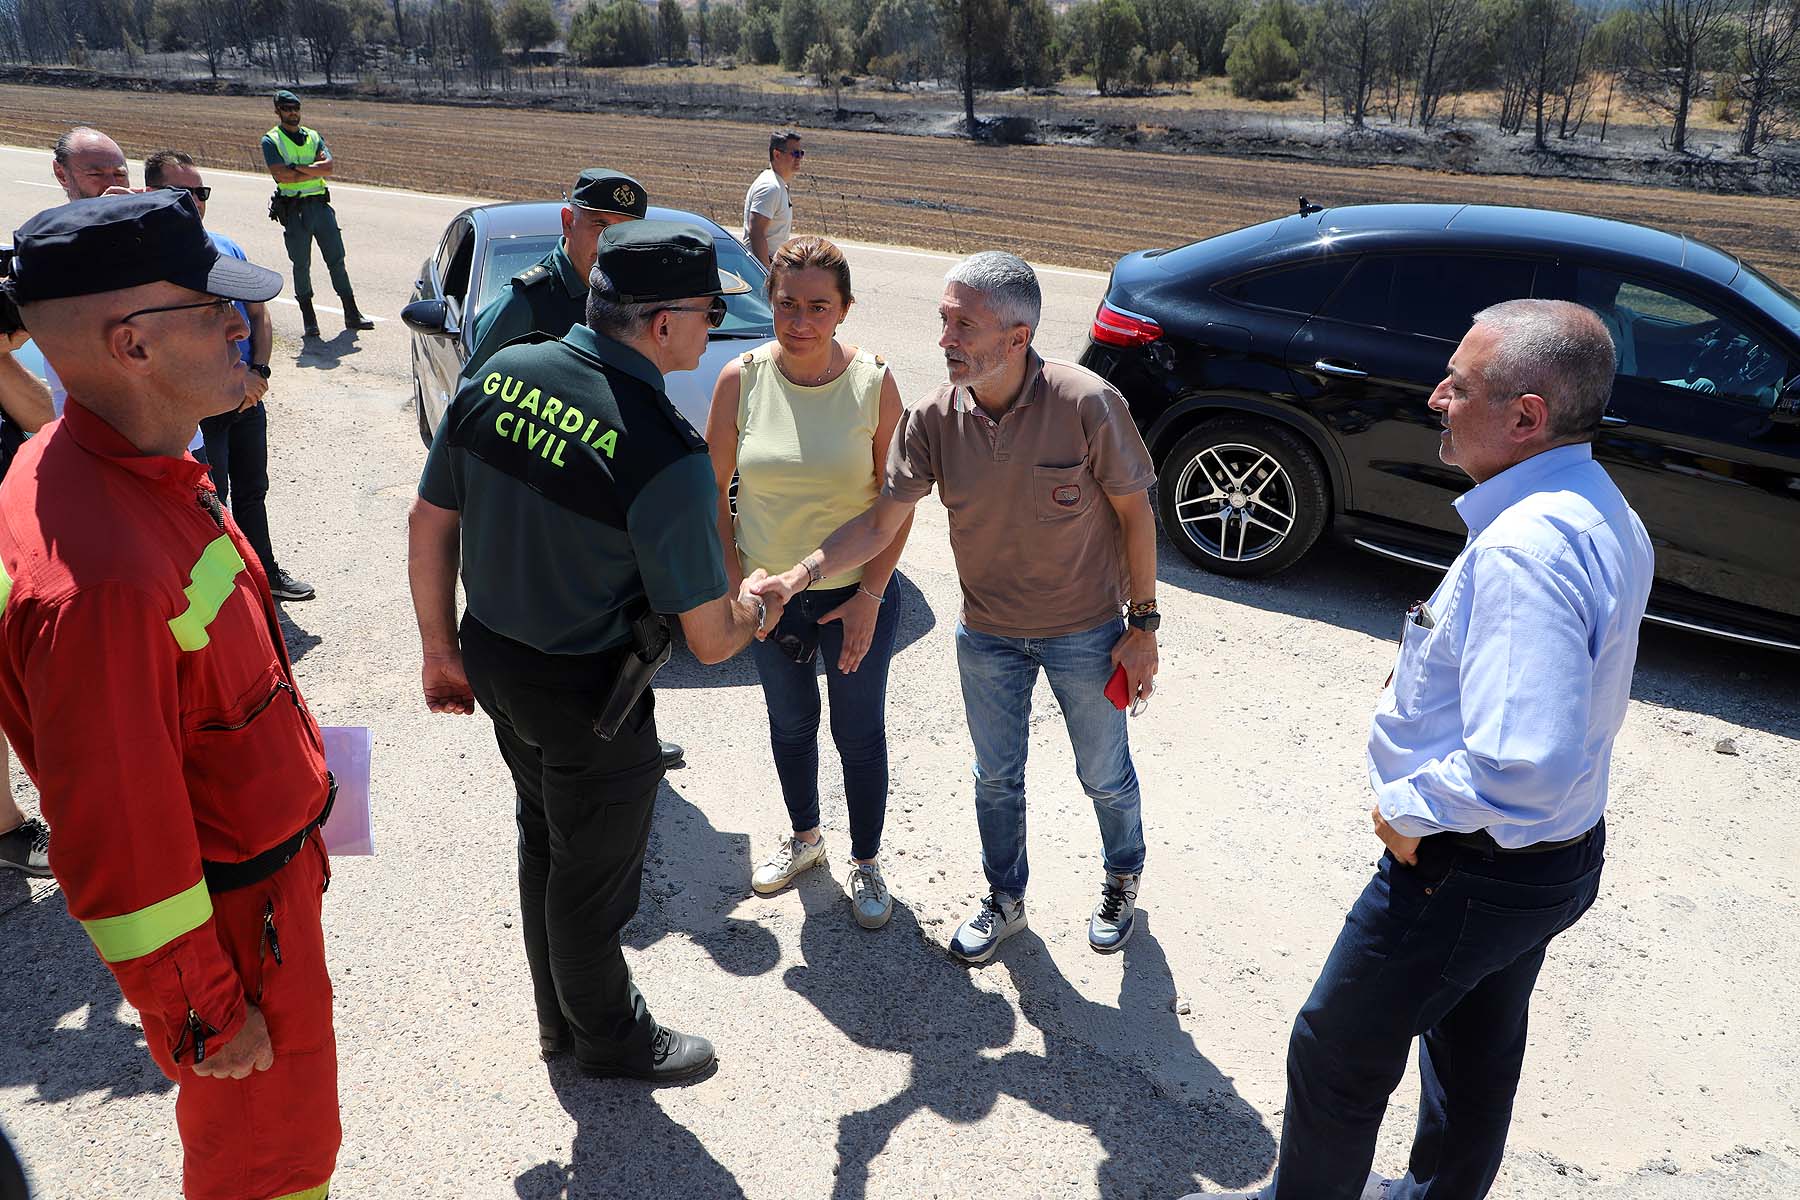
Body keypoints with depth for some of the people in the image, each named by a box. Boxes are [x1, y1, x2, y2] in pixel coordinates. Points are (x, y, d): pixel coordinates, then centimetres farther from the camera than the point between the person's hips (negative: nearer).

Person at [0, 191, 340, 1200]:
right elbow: (118, 844, -29)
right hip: (231, 917, -9)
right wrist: (207, 1016, -17)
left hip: (262, 857, 9)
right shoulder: (100, 577, -36)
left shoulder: (132, 465, -5)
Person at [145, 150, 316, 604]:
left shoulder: (228, 249, 8)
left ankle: (264, 572, 32)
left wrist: (257, 371, -4)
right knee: (211, 502, 2)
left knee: (252, 491, 18)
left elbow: (259, 315, 12)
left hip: (247, 397, 6)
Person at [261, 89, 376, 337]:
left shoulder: (313, 136, 14)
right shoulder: (271, 141, 3)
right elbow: (280, 175, -12)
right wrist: (317, 170, -7)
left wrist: (297, 168, -11)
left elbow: (330, 166, -3)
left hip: (321, 205, 3)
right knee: (301, 265, 0)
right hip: (293, 209, -3)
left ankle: (352, 314, 7)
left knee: (336, 259, 3)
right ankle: (308, 318, 8)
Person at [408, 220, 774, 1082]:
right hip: (586, 696, -7)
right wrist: (759, 603, 3)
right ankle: (608, 1038, 40)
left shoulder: (498, 376, -8)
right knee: (592, 875, 15)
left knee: (543, 840, 26)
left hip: (491, 656, 7)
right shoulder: (663, 454, -28)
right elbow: (710, 640, -20)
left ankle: (559, 1015, 47)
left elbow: (430, 527, 1)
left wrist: (441, 649, 14)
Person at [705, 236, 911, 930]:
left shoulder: (873, 383, -14)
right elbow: (714, 489, -2)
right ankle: (804, 838, 46)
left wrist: (870, 596, -13)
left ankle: (866, 863, 34)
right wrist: (734, 582, -6)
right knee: (790, 723, 21)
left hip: (856, 594, -2)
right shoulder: (741, 380, -10)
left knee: (860, 734, 11)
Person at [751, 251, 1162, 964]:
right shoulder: (934, 418, -14)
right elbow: (881, 521, -10)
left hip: (1085, 632, -2)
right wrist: (798, 577, -23)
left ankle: (1122, 883, 47)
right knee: (996, 778, 19)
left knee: (1105, 775, 18)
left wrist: (1143, 624, -10)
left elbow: (1134, 512, -13)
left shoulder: (1086, 404, -24)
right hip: (987, 636, 3)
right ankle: (1005, 900, 44)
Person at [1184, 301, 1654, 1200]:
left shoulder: (1523, 551, -32)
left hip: (1466, 873, -10)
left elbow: (1526, 768, -39)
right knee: (1478, 1053, 29)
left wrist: (1410, 808, -22)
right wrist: (1428, 669, 3)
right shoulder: (1606, 515, 1)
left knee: (1334, 1057, 12)